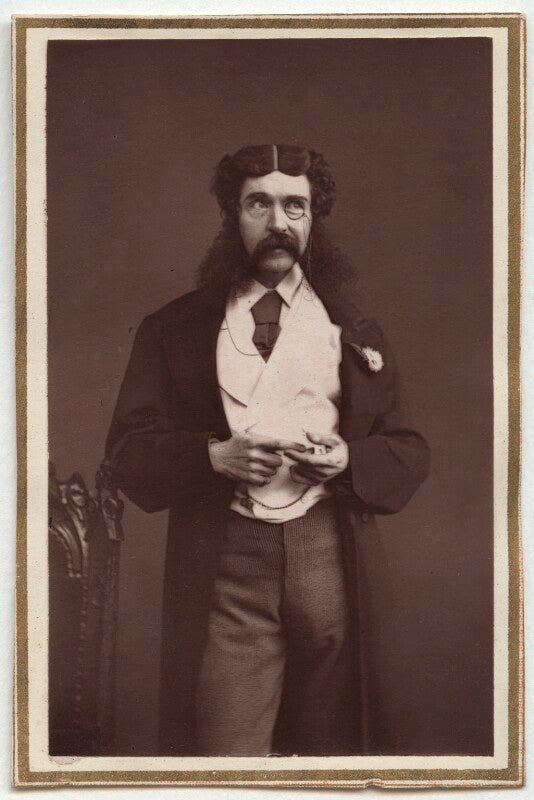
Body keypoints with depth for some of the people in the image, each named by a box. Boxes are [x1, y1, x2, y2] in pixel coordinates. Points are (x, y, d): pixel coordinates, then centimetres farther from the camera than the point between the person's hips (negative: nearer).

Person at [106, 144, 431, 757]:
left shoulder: (355, 331, 15)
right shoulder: (175, 329, 10)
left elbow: (409, 453, 13)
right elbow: (129, 448, 4)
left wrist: (349, 461, -8)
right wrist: (213, 456, -13)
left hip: (327, 554, 2)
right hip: (223, 562, -2)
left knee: (327, 742, 7)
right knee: (225, 745, -8)